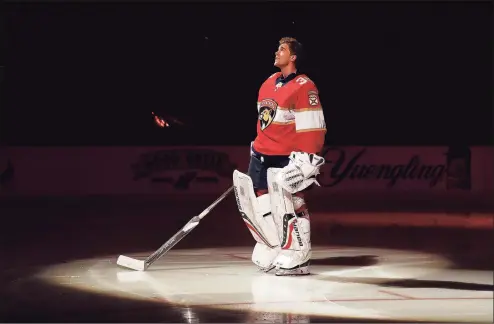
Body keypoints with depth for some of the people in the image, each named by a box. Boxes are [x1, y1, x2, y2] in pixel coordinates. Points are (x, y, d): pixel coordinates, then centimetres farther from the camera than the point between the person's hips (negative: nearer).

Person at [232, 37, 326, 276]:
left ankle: (297, 258, -1)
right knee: (259, 206, 10)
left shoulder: (304, 87, -14)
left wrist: (304, 162, -21)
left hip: (286, 160, -8)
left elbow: (312, 128, -17)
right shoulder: (269, 83, 12)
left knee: (289, 207, -10)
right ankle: (271, 249, 25)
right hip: (261, 156, 8)